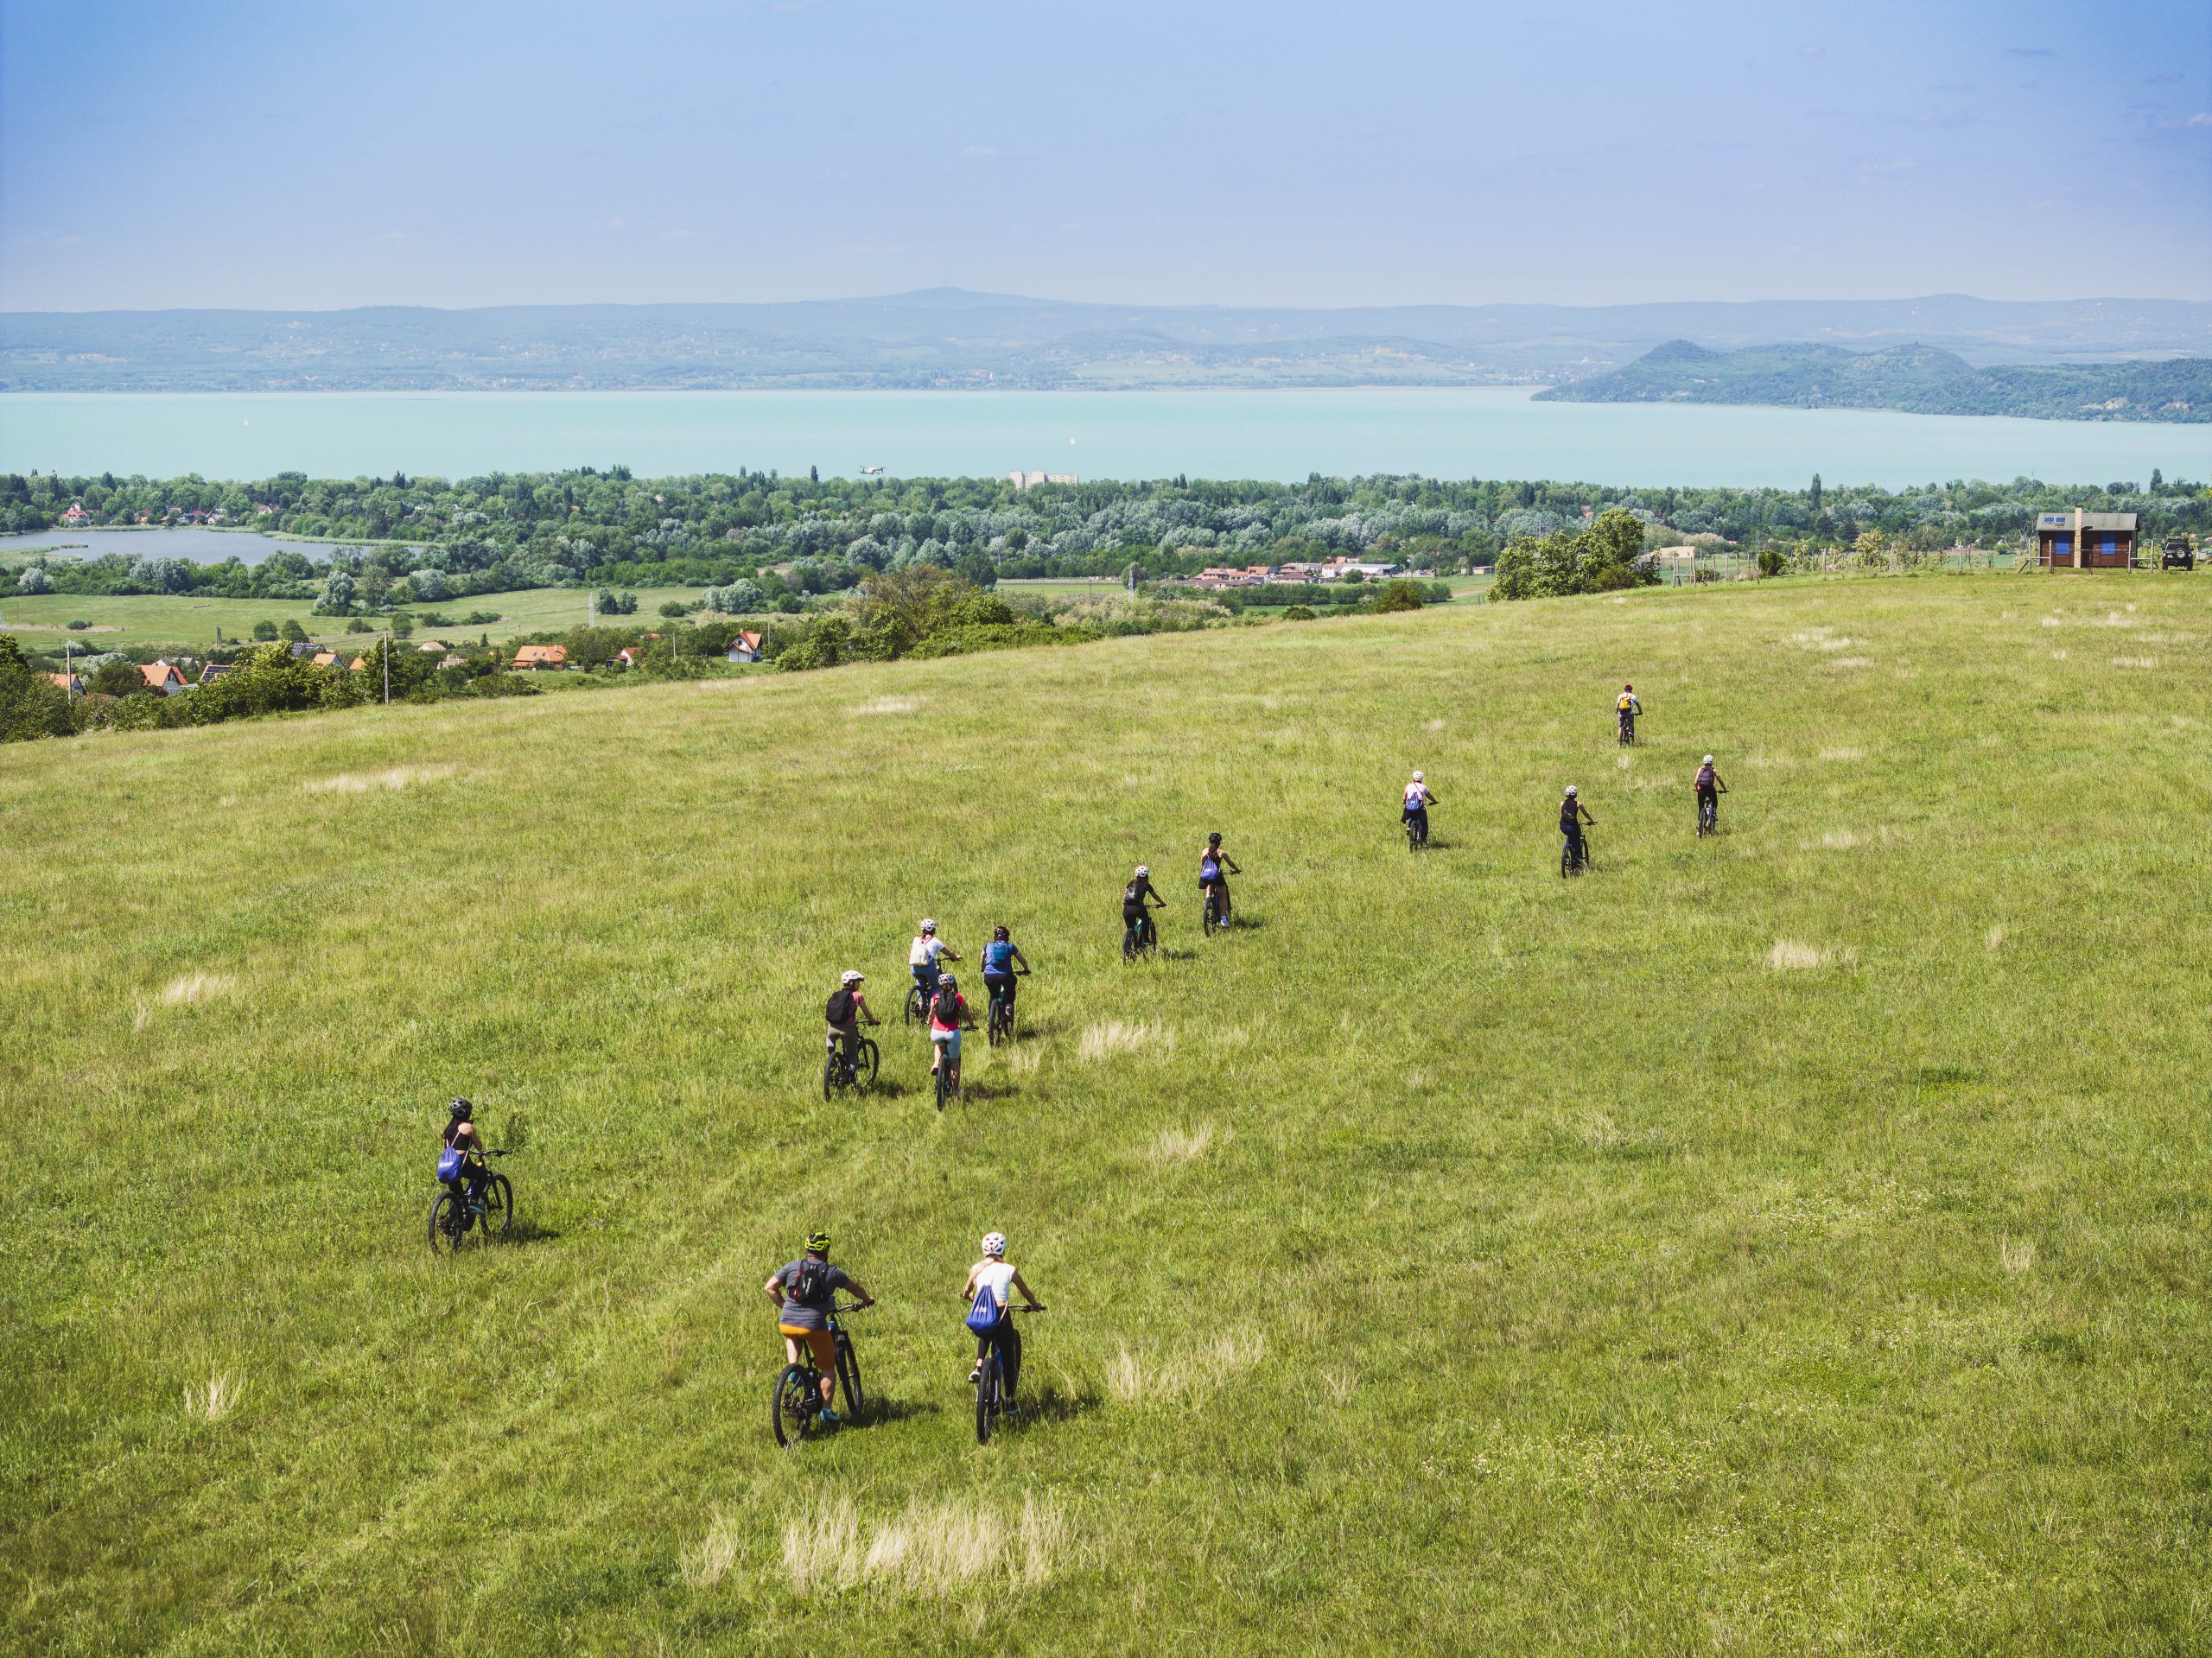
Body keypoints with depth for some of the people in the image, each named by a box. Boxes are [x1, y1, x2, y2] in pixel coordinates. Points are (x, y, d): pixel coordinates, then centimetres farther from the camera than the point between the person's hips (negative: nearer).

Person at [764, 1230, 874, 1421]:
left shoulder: (791, 1267, 9)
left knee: (792, 1338, 39)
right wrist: (867, 1300, 41)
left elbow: (769, 1287, 9)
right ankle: (826, 1411, 11)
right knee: (828, 1369, 15)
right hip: (814, 1326, -2)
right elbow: (855, 1287, 20)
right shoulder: (832, 1273, 6)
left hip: (786, 1324, 2)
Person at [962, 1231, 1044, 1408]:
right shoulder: (1009, 1270, 1)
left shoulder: (976, 1269, 7)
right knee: (1007, 1358, 15)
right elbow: (1026, 1293, 13)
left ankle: (978, 1366, 14)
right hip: (1001, 1316, -2)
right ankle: (1009, 1400, 19)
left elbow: (965, 1294, 19)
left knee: (985, 1336, 38)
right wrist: (1036, 1305, 33)